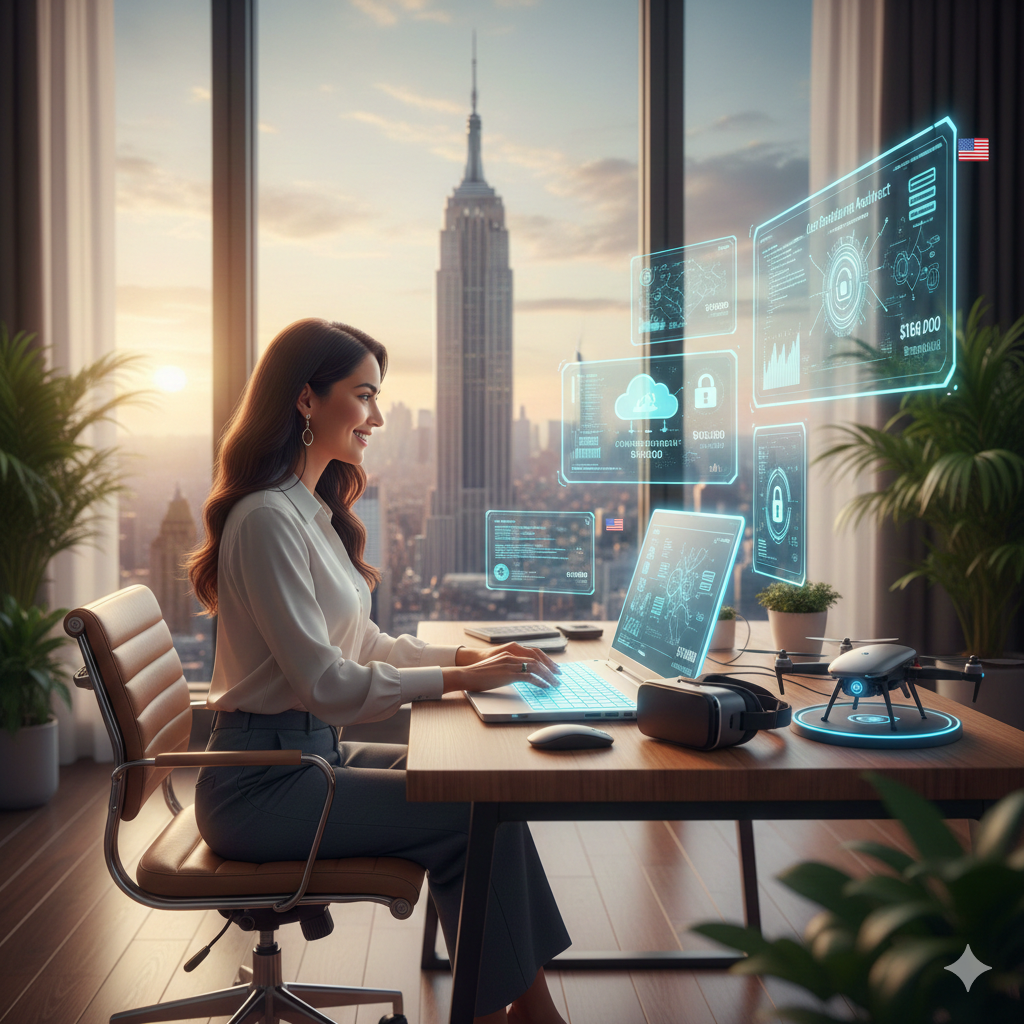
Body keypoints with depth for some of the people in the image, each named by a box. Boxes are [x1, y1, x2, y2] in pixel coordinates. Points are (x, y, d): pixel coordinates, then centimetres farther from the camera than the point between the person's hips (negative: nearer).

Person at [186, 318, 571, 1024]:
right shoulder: (267, 518, -18)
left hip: (313, 753, 9)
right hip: (261, 784, -9)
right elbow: (325, 681, -22)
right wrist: (459, 679, -18)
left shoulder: (315, 512, 12)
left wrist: (468, 655, 3)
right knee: (478, 812, -15)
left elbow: (362, 643, 16)